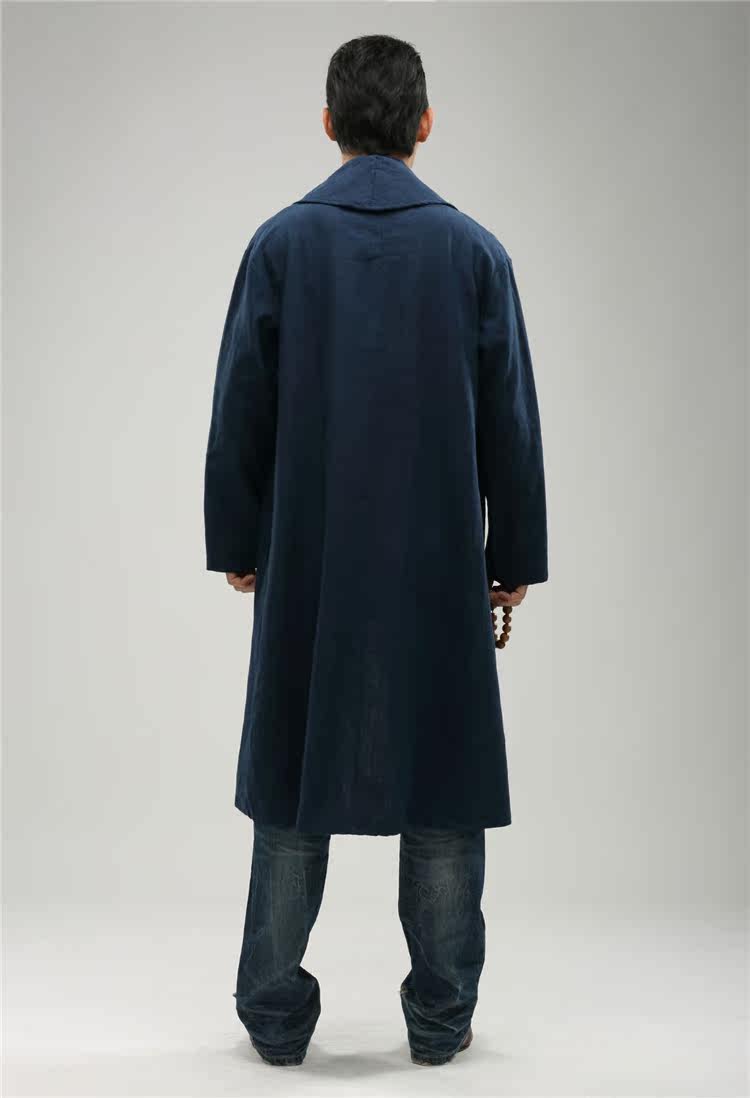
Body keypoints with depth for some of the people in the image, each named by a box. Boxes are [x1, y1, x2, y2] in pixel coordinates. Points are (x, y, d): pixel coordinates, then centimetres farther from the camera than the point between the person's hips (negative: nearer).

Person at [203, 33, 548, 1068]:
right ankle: (441, 1015, 16)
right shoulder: (473, 248, -1)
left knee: (294, 777, 9)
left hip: (308, 561, 1)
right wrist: (517, 555, 9)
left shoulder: (281, 241, -1)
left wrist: (236, 543, 9)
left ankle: (277, 1014, 15)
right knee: (442, 783, 8)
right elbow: (511, 422, 1)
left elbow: (241, 409, 0)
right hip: (440, 562, 0)